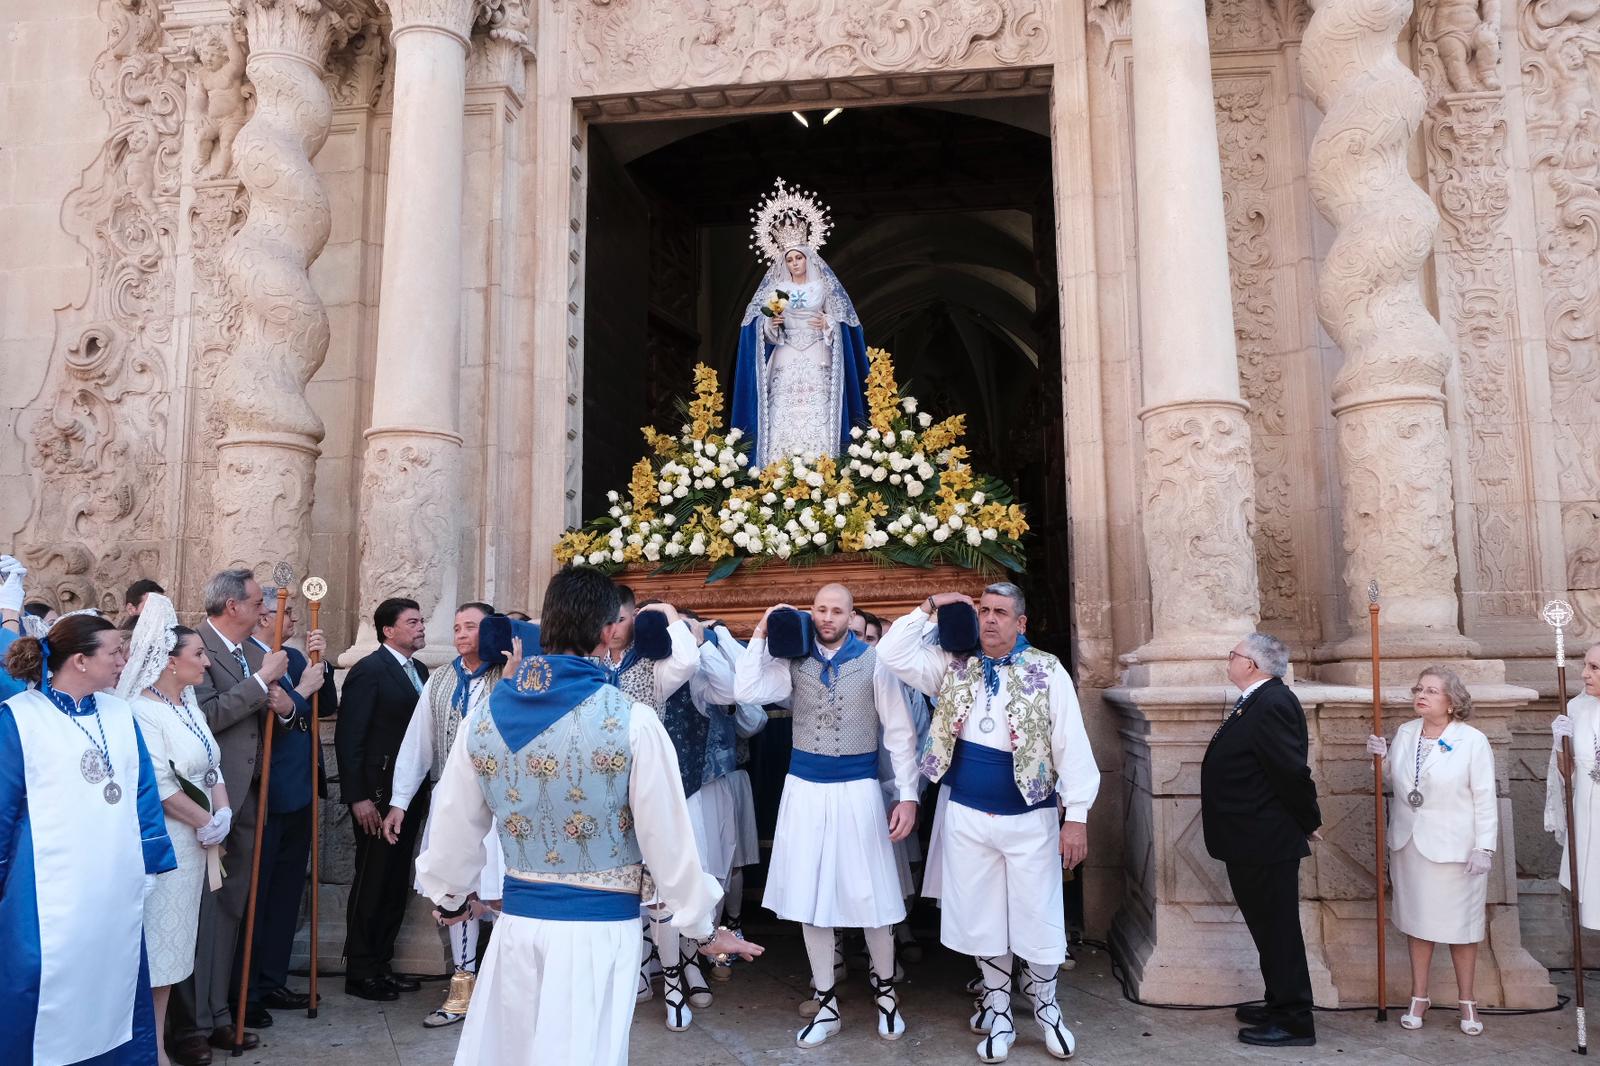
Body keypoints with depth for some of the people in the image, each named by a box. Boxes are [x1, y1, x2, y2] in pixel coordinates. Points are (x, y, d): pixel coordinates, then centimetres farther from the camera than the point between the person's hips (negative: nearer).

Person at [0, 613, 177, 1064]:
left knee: (116, 987, 14)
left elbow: (143, 792, 8)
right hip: (50, 892, -4)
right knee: (49, 996, 4)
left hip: (117, 889, 4)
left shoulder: (119, 713, 7)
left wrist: (151, 862, 4)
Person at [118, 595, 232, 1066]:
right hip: (164, 843, -8)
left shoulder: (189, 705, 10)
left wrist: (221, 819, -5)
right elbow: (161, 787, -19)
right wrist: (207, 824, -9)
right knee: (158, 938, 2)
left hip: (197, 841, 8)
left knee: (177, 938, 14)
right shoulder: (141, 711, -16)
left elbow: (213, 768, 9)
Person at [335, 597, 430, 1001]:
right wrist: (358, 797, -18)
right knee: (372, 883, 3)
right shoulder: (368, 671, -12)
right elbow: (348, 738, -15)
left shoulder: (419, 671, 12)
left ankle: (381, 963, 25)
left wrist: (424, 792, 10)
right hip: (379, 796, -7)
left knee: (396, 883, 14)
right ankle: (360, 972, 16)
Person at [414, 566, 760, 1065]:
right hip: (599, 928, -4)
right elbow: (668, 838, -11)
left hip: (518, 923, 4)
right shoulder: (630, 721, -15)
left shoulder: (487, 719, -2)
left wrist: (449, 897, 27)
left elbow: (452, 827, 7)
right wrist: (702, 927, 2)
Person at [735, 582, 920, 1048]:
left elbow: (899, 733, -3)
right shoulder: (794, 660, 1)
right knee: (809, 895, 9)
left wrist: (908, 795, -7)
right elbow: (746, 692, -13)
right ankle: (826, 1003, 24)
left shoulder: (873, 662, -5)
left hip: (857, 790, -2)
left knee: (869, 894, 5)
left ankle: (885, 991, 30)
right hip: (804, 789, 3)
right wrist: (761, 635, -10)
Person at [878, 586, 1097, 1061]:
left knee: (1038, 919, 8)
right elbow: (893, 654, -3)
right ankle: (999, 1014, 29)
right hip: (968, 817, 3)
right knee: (984, 920, 12)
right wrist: (930, 608, -9)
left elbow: (1071, 744, -9)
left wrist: (1077, 815, -12)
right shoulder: (953, 665, 2)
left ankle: (1046, 1008, 32)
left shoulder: (1047, 671, -8)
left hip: (1030, 818, -2)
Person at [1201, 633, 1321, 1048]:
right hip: (1252, 842, 10)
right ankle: (1280, 1006, 32)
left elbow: (1292, 770, -24)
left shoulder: (1274, 703, -21)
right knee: (1267, 927, 19)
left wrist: (1309, 823, -12)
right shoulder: (1256, 701, 11)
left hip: (1266, 842, -10)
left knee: (1278, 930, 1)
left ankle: (1294, 1022, 11)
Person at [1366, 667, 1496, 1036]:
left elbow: (1485, 799, -10)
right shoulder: (1404, 733, 4)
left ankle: (1467, 1002, 24)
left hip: (1454, 849, -4)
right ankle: (1419, 998, 25)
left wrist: (1484, 848, -13)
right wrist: (1382, 757, -5)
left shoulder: (1473, 741, -10)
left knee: (1460, 926, 7)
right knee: (1416, 921, 13)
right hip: (1409, 845, 5)